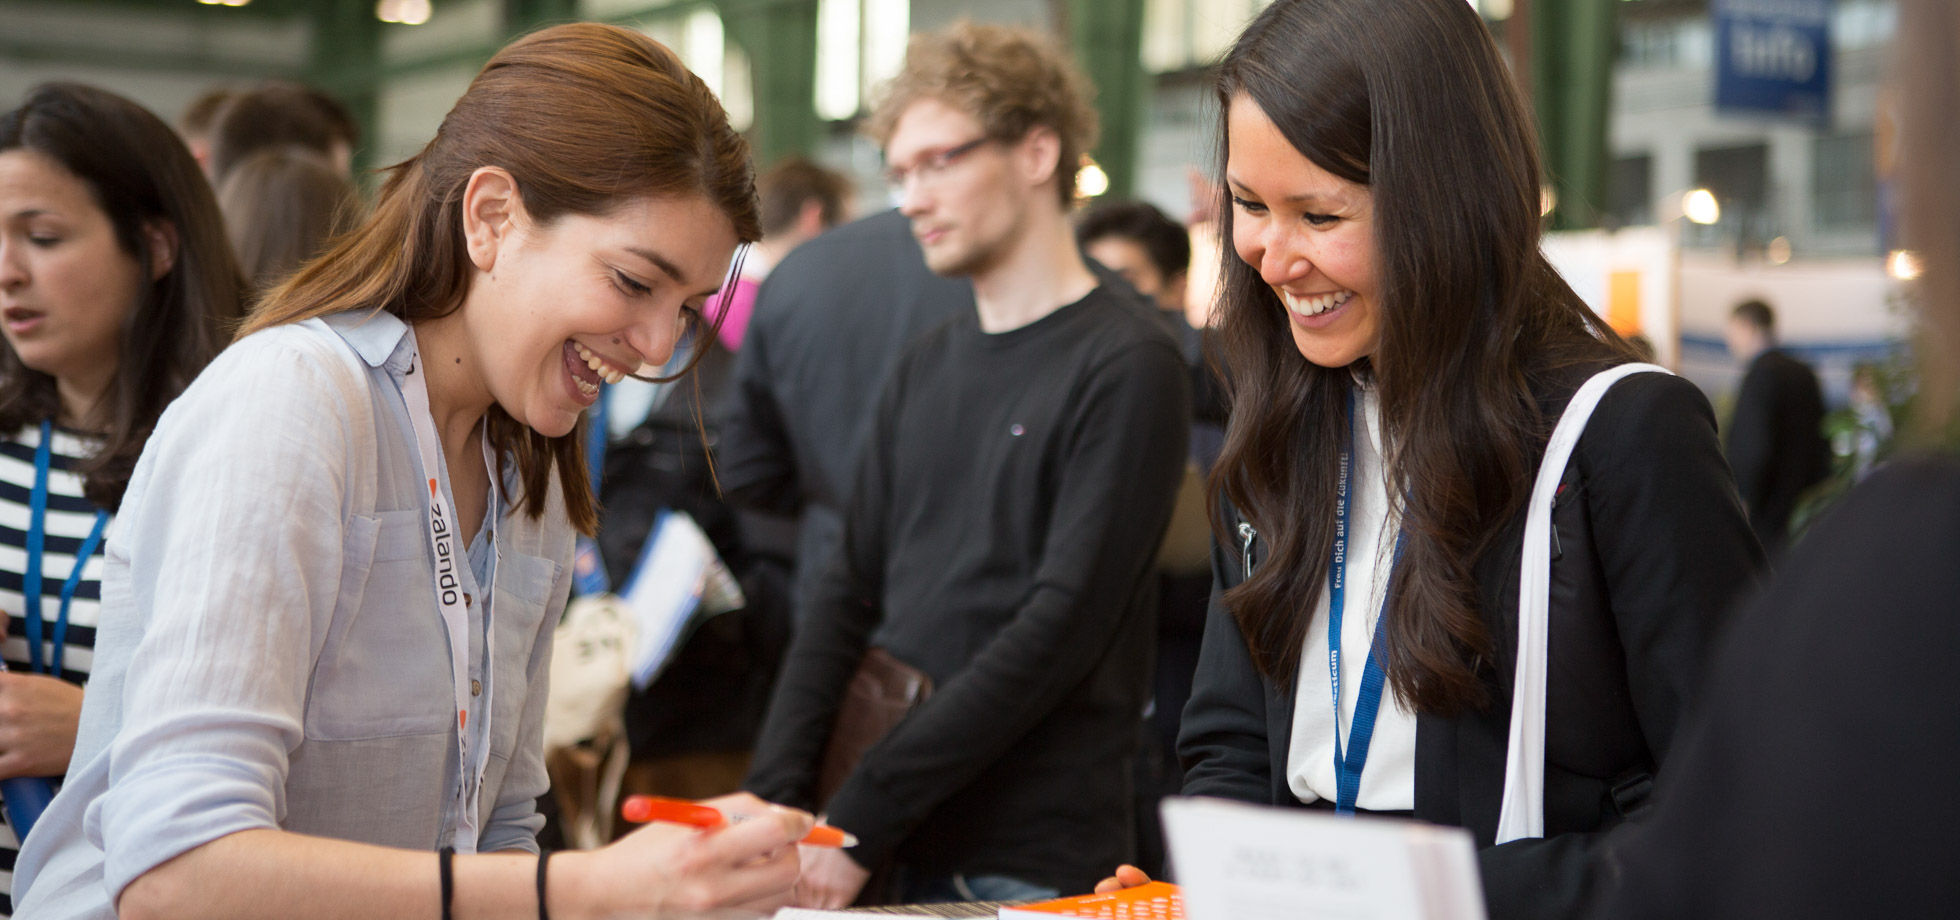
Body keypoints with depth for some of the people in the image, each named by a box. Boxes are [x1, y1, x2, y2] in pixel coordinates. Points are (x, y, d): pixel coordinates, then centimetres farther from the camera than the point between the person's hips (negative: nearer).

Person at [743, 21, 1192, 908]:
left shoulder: (1126, 365, -8)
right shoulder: (927, 368, 13)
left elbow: (1062, 627, -16)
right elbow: (851, 593, 10)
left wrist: (860, 819, -18)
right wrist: (779, 799, -5)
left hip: (1030, 865, -6)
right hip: (902, 849, 6)